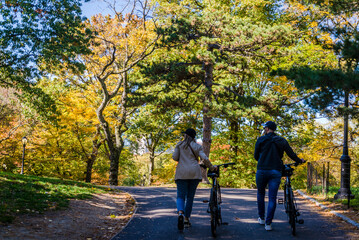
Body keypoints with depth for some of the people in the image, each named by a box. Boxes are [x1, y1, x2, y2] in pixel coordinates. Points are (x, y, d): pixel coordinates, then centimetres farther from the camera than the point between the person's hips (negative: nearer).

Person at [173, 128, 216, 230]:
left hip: (182, 173, -1)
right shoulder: (197, 146, 8)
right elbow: (205, 159, -3)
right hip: (194, 172, 1)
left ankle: (180, 213, -30)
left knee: (181, 196, -1)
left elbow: (175, 157, 1)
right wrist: (211, 167, 11)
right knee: (190, 196, 10)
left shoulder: (180, 144, 8)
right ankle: (186, 219, 12)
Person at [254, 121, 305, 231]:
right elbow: (291, 154, 6)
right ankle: (268, 223, -2)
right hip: (276, 171, 1)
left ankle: (261, 218, 26)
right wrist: (300, 161, 24)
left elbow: (256, 156, 7)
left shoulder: (261, 140, 3)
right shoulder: (282, 140, 7)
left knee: (260, 193, 21)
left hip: (262, 170, -1)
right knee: (272, 198, 2)